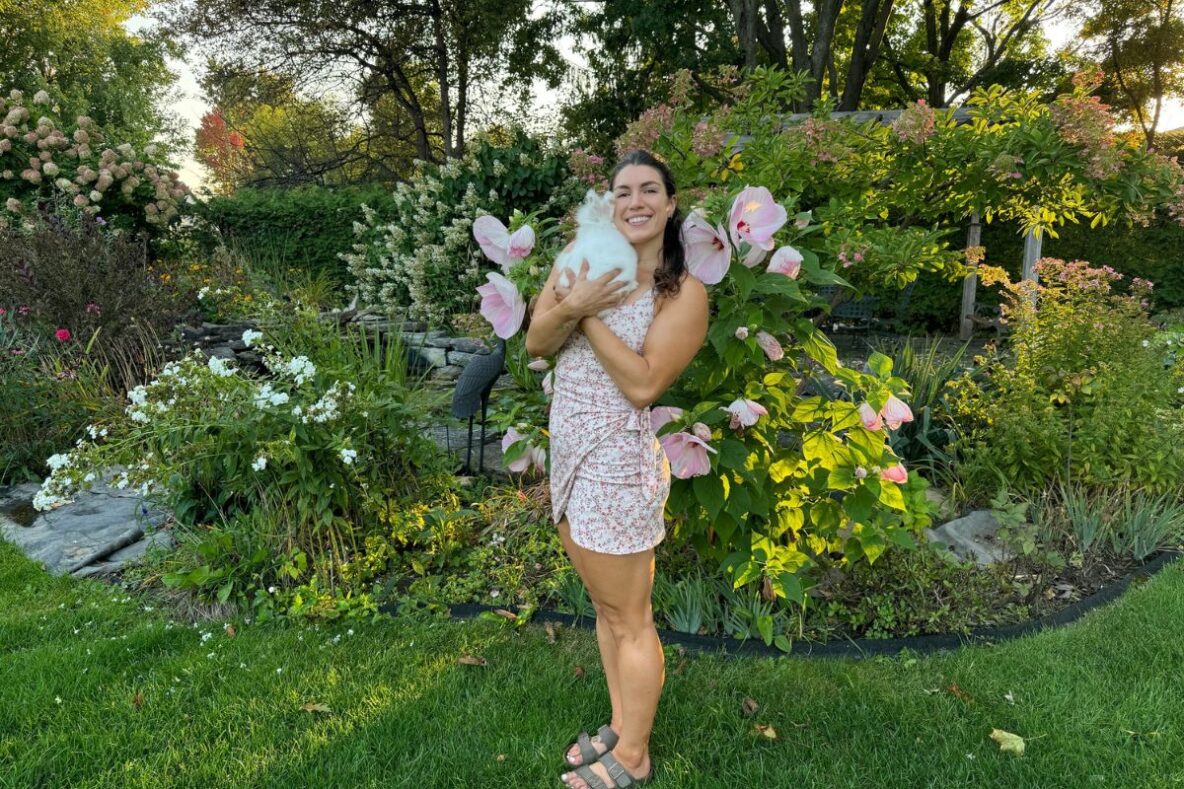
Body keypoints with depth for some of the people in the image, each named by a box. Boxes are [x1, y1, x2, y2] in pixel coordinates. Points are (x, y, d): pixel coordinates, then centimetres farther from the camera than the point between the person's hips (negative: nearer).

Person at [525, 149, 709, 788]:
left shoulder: (683, 293, -11)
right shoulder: (588, 261, 5)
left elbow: (643, 383, -22)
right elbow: (536, 343, -4)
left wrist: (589, 317, -21)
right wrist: (570, 307, -23)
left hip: (618, 463, -7)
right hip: (569, 454, 7)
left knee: (630, 620, 8)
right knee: (603, 605, 20)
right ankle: (620, 725, 39)